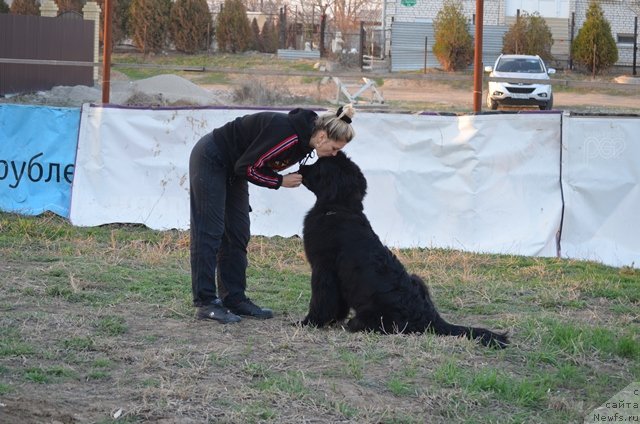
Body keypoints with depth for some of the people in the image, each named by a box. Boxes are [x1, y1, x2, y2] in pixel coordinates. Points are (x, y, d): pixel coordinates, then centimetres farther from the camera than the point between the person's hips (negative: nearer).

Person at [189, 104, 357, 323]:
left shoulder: (303, 140, -4)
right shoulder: (287, 133, -31)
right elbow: (247, 167, -27)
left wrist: (296, 177, -8)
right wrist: (281, 181, -17)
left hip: (232, 167, 9)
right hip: (210, 160, -9)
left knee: (238, 235, 8)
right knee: (210, 232, -8)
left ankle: (234, 299, 13)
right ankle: (205, 303, -6)